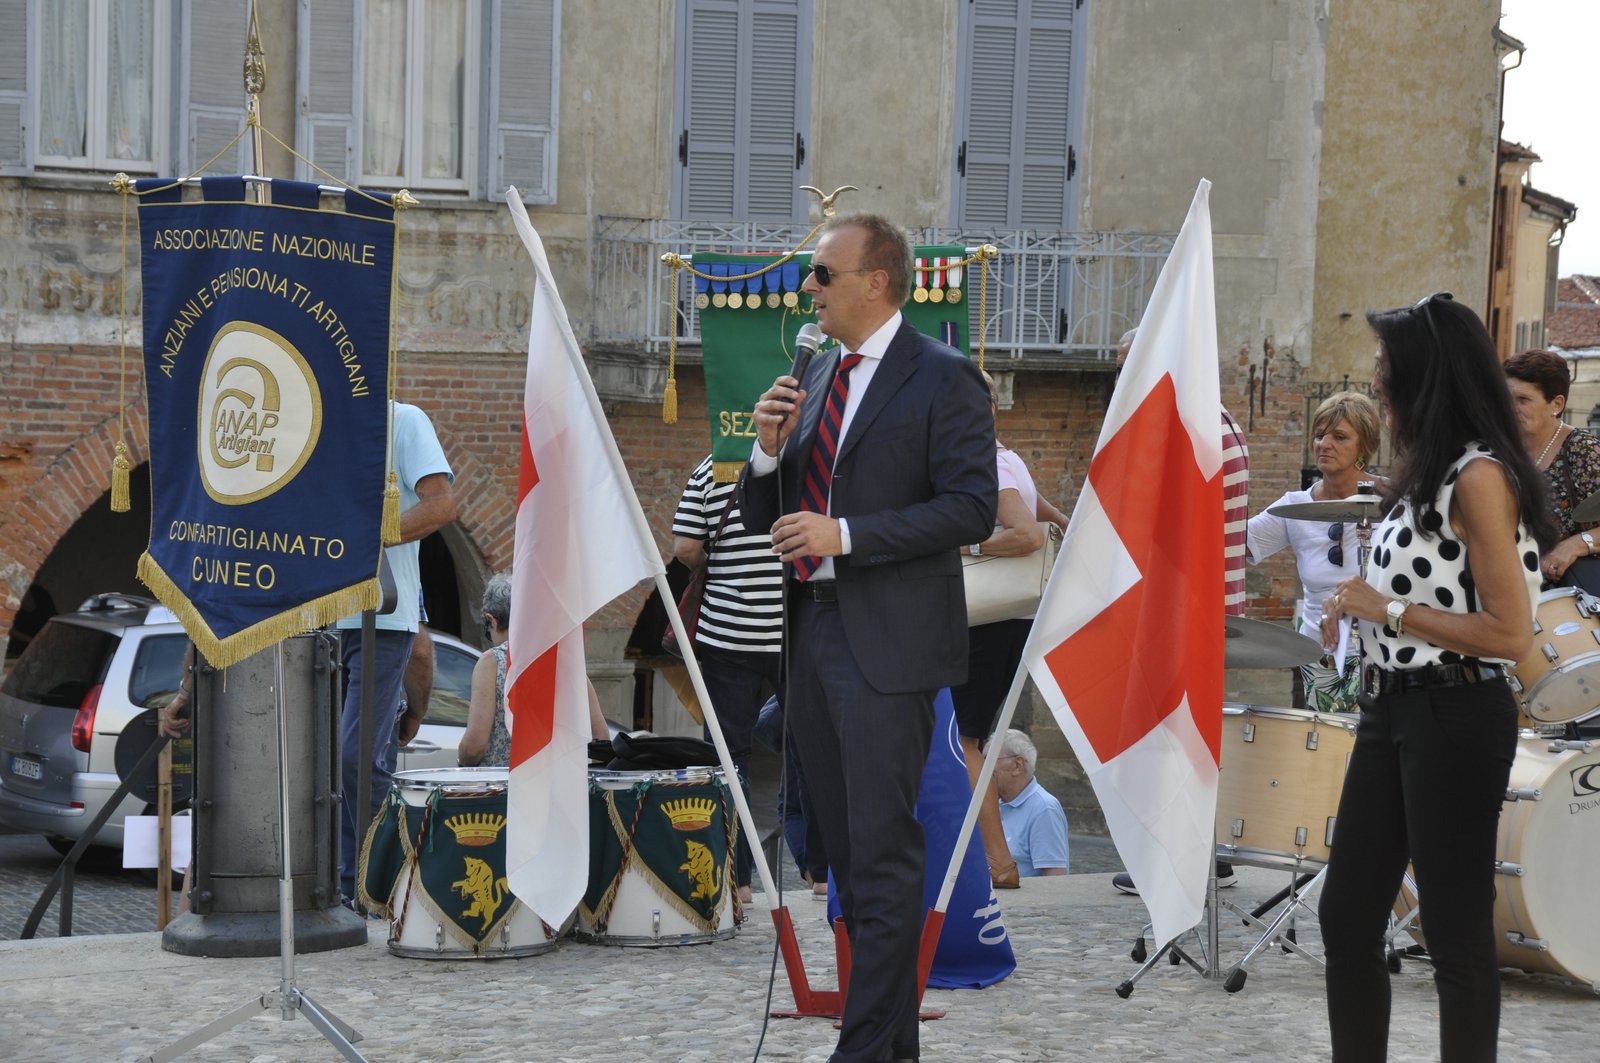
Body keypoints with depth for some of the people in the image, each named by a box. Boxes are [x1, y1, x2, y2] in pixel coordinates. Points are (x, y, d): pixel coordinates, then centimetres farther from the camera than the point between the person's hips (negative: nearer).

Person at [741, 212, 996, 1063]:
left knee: (882, 854, -8)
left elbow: (972, 508, -15)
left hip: (887, 642, -8)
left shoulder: (942, 378, -7)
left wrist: (845, 535, -19)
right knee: (849, 851, 13)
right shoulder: (817, 376, 15)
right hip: (813, 633, 8)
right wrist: (769, 450, -4)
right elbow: (761, 516, 17)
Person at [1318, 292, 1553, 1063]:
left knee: (1456, 933, 0)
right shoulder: (1425, 473, 13)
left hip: (1456, 719, -10)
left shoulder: (1479, 477, -16)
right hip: (1392, 710, 10)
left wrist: (1386, 609, -17)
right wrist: (1359, 607, 7)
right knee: (1346, 917, 12)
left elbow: (1509, 633, -21)